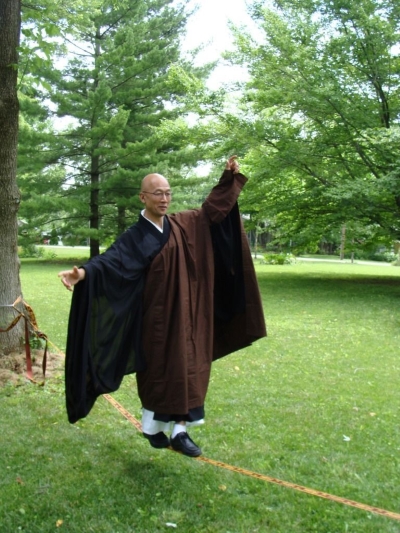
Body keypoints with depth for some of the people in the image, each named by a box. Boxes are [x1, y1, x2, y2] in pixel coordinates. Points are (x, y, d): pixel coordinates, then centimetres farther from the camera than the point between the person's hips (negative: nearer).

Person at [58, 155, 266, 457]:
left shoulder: (183, 225, 4)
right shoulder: (135, 238, -13)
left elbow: (212, 209, 18)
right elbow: (112, 259, -29)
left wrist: (230, 177, 15)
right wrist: (84, 272, -49)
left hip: (185, 315, 5)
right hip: (157, 316, -5)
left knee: (186, 370, 7)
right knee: (157, 371, 7)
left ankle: (179, 431, 18)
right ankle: (152, 427, 28)